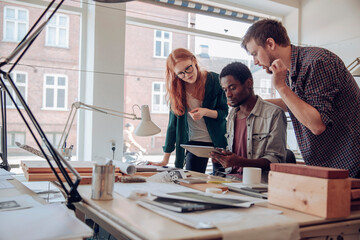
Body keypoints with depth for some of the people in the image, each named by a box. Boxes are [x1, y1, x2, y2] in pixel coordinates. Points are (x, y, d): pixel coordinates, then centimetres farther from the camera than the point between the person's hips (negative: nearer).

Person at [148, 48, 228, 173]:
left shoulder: (215, 80, -9)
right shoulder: (177, 88, -5)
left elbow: (224, 112, -1)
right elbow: (173, 123, -4)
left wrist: (206, 112, -24)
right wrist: (165, 160, -6)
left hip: (218, 141, -1)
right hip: (194, 142, 1)